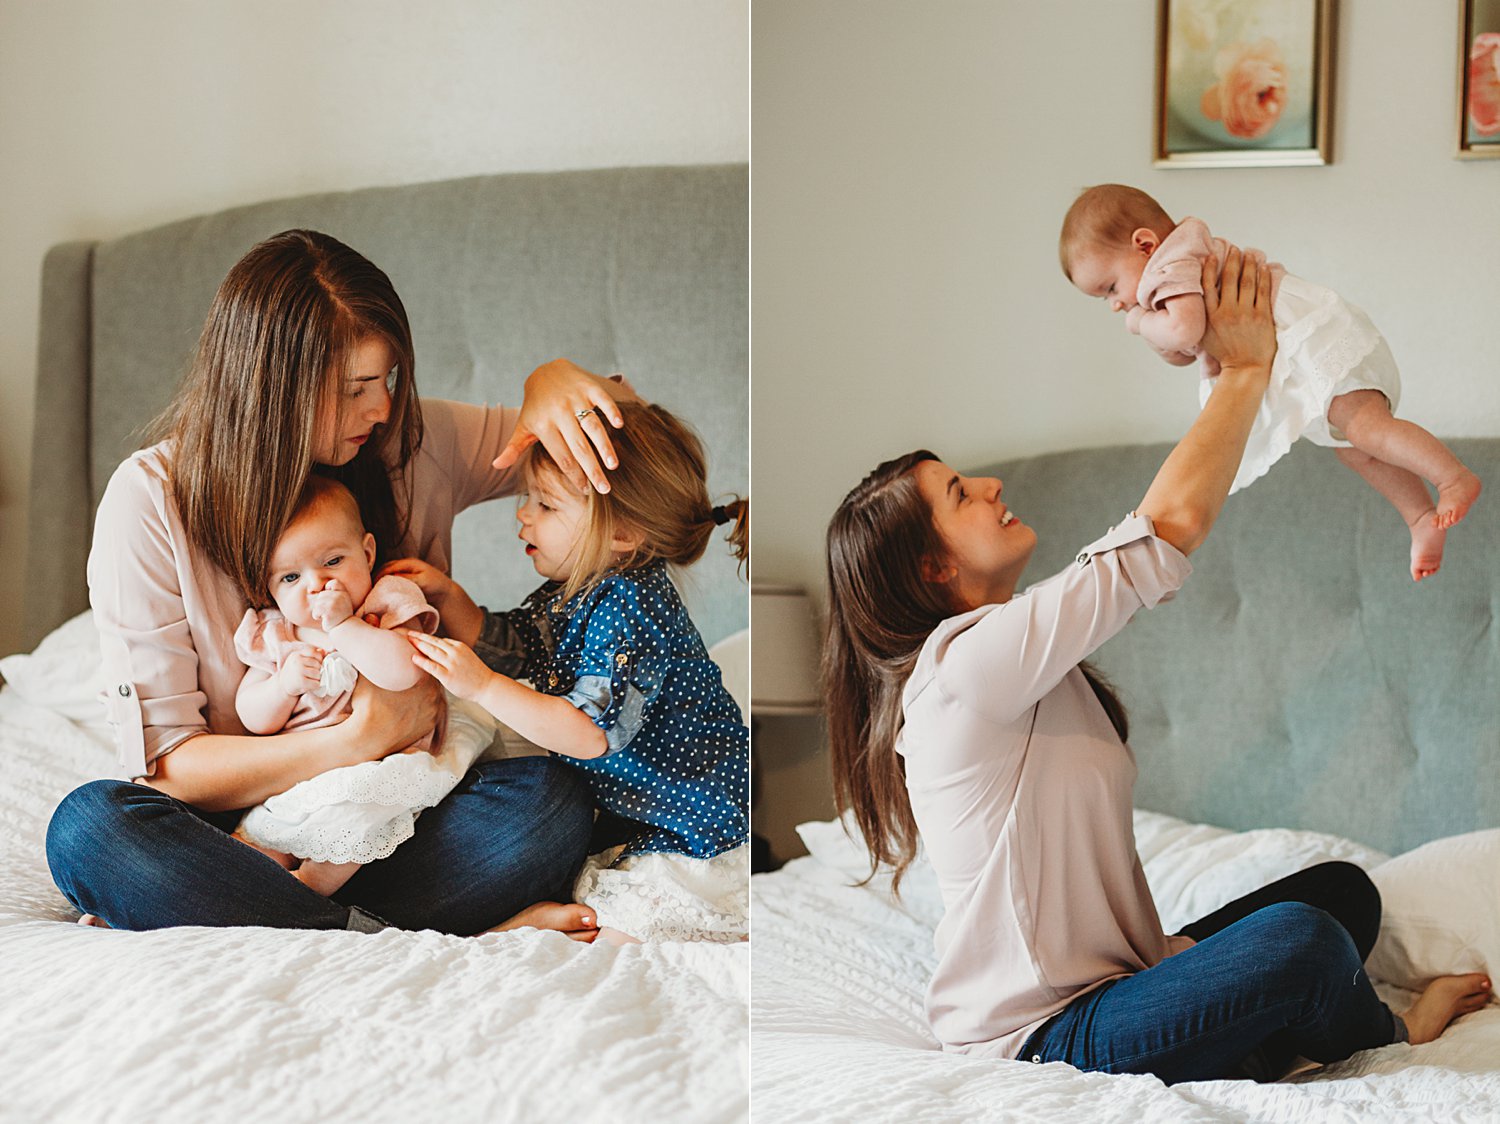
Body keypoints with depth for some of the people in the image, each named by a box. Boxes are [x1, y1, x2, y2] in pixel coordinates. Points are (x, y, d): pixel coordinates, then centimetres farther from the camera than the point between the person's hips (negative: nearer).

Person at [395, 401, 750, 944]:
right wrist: (448, 597, 2)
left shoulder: (629, 608, -25)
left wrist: (482, 686, -32)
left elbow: (592, 734, -31)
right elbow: (500, 643, 20)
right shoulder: (567, 595, 6)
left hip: (698, 824, -10)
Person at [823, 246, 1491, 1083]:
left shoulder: (1023, 659, 10)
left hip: (1115, 977, 10)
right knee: (1300, 940, -26)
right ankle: (1392, 1036, 6)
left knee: (1343, 889, 9)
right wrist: (1248, 367, -10)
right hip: (1040, 1040, -10)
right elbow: (1172, 523, -22)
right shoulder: (965, 663, -21)